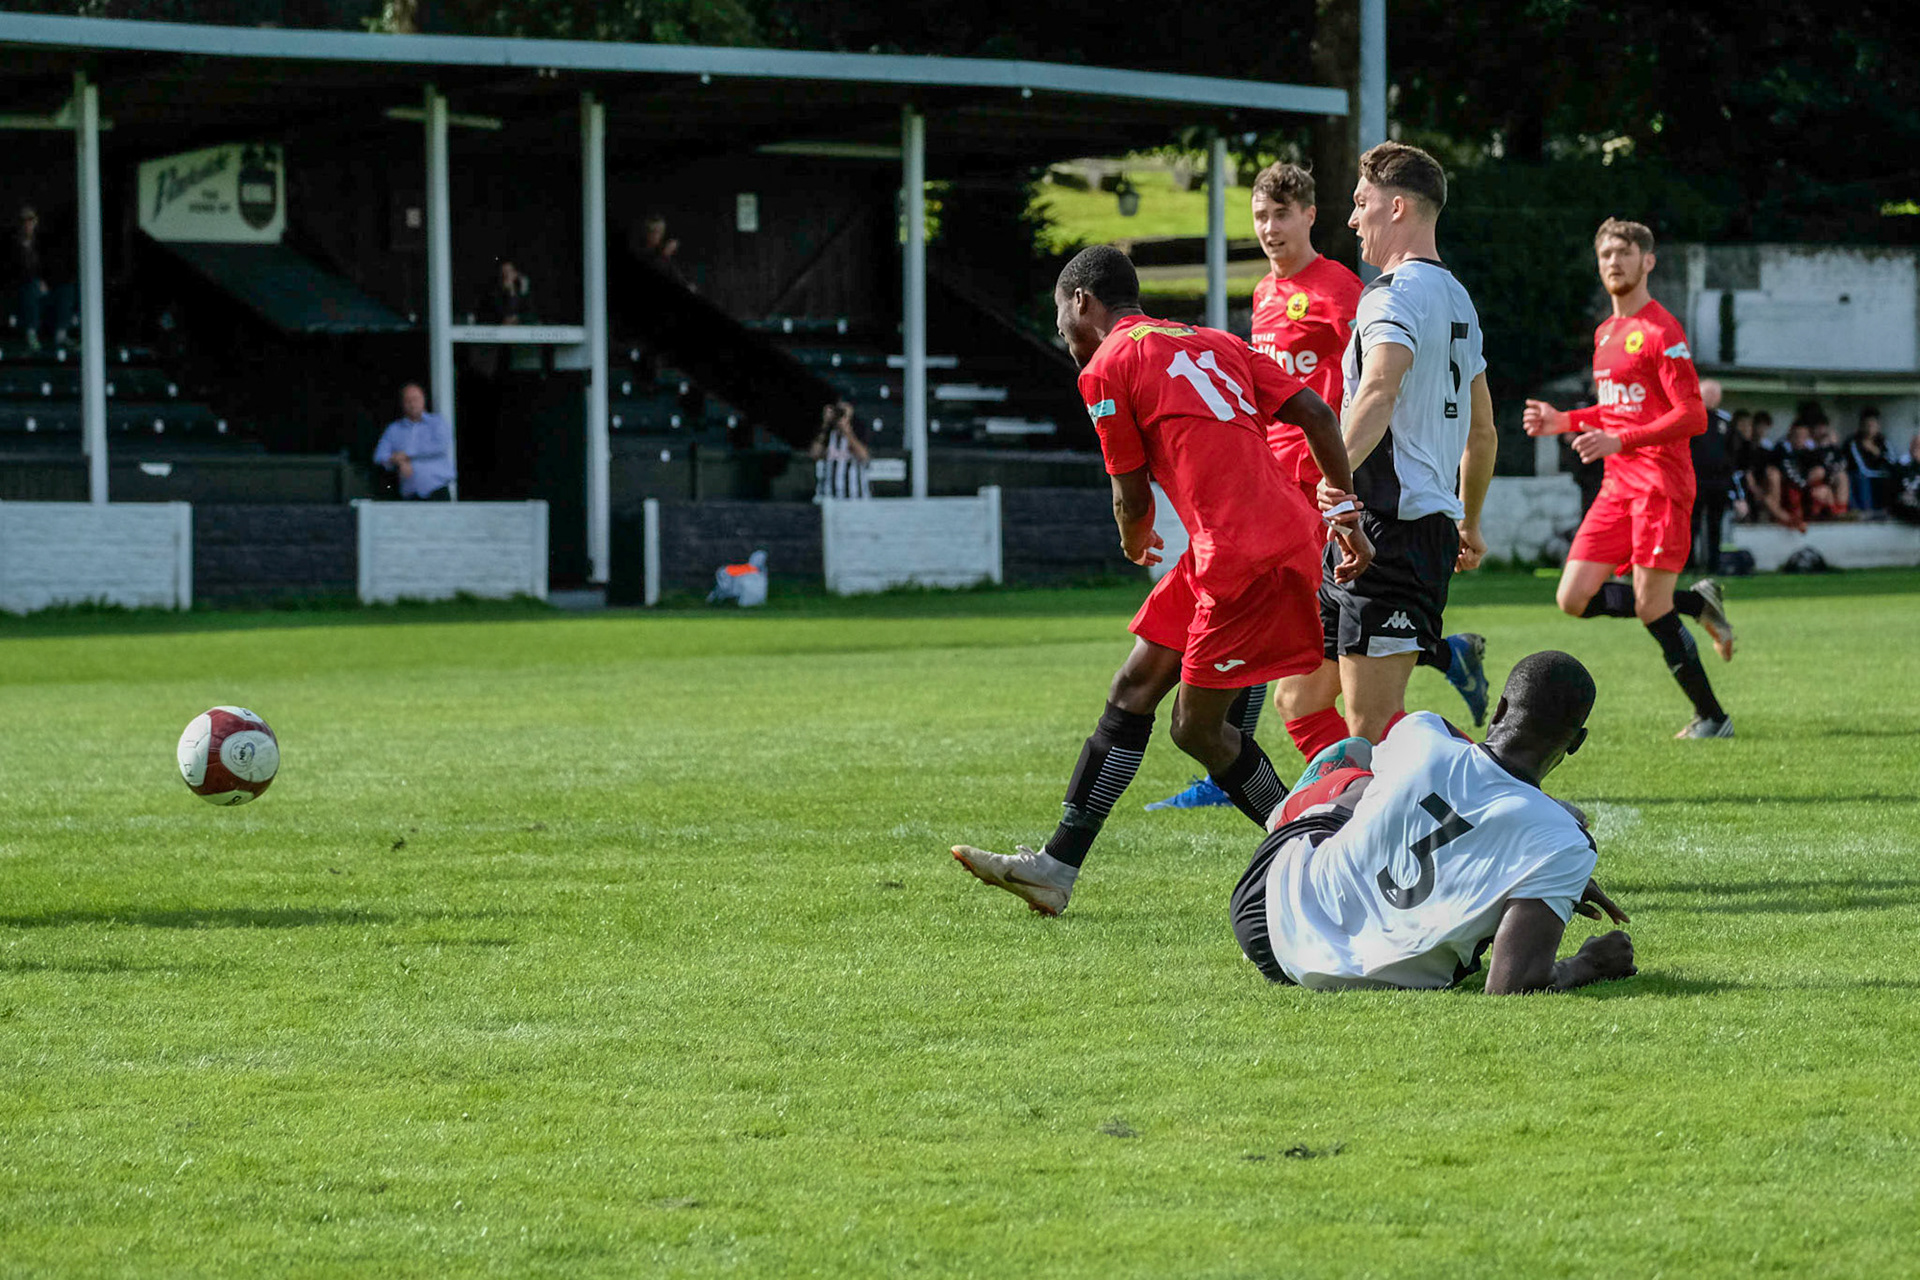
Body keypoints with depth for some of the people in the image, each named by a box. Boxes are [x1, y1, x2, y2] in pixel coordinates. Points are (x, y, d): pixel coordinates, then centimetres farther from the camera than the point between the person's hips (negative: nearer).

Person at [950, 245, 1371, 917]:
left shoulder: (1106, 367, -2)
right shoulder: (1212, 343, 20)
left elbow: (1133, 495, 3)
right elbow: (1316, 415, 12)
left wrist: (1135, 544, 25)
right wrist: (1347, 514, 13)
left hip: (1246, 557, -9)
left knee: (1197, 728, 1)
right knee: (1133, 688, 12)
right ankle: (1058, 866, 15)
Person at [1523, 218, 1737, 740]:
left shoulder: (1661, 331, -10)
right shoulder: (1606, 332, 18)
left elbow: (1692, 416, -16)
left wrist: (1619, 441, -24)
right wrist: (1564, 421, 14)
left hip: (1661, 483, -8)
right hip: (1618, 483, 8)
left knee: (1651, 610, -9)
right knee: (1574, 598, -1)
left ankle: (1712, 717, 7)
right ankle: (1697, 603, 15)